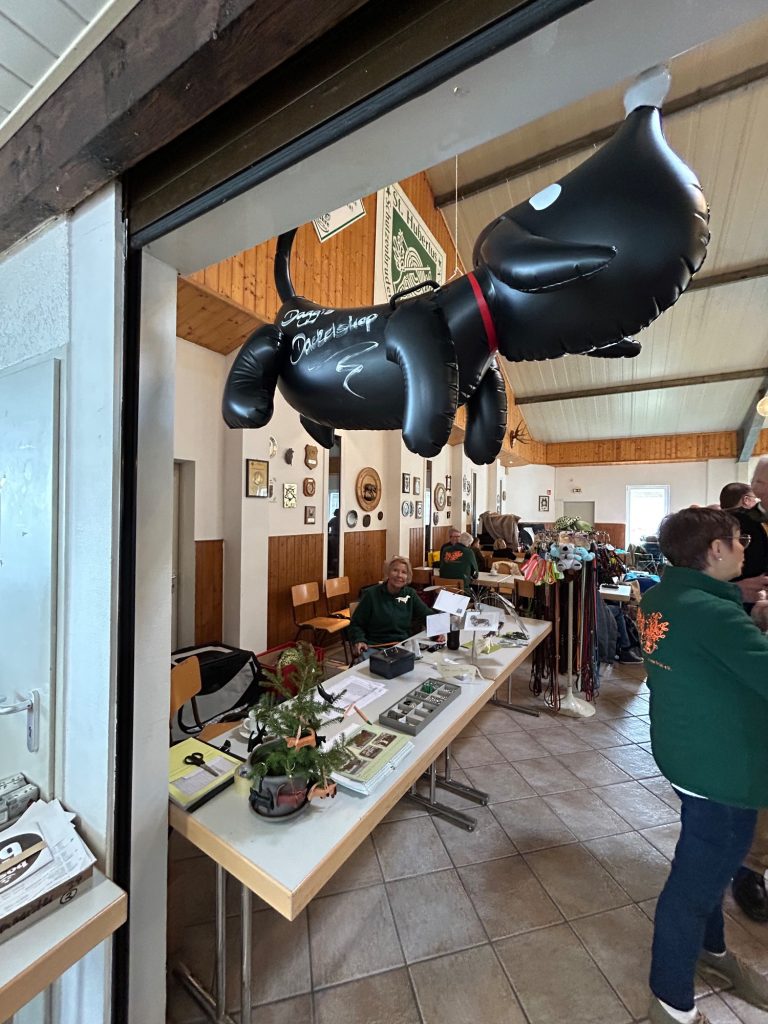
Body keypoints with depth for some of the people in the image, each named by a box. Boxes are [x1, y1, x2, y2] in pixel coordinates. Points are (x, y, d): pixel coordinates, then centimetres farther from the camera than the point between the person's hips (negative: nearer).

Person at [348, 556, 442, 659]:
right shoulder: (371, 594, -2)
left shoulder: (410, 594, 8)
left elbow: (429, 615, 9)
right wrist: (359, 640, -15)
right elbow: (356, 624, 3)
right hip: (375, 647, -3)